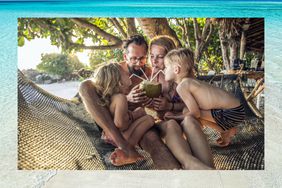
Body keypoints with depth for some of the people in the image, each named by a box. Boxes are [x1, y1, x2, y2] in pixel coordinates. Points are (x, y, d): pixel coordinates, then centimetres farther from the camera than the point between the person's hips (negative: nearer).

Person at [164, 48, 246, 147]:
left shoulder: (182, 86, -17)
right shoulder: (190, 81, 10)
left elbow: (195, 113, -18)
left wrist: (174, 117, -5)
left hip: (232, 113, -9)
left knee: (190, 115, -11)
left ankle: (227, 132, 5)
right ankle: (225, 130, 21)